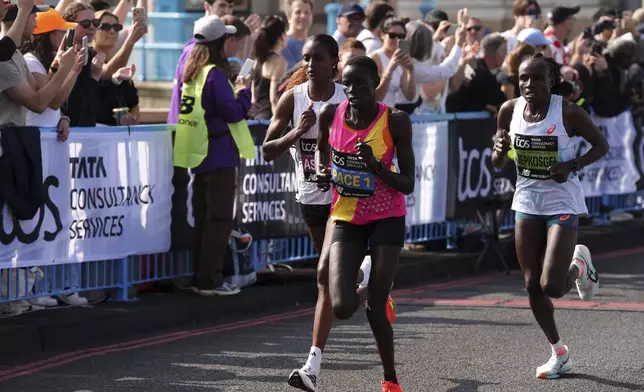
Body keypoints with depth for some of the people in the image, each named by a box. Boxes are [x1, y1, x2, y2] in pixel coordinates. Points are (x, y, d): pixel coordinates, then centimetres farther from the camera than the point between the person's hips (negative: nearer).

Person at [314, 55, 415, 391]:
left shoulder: (395, 121, -16)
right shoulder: (331, 114, -8)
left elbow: (408, 185, -13)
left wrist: (376, 166, -28)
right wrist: (322, 171, -5)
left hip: (386, 218, -2)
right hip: (345, 218, 2)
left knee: (375, 306, -6)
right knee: (343, 308, -10)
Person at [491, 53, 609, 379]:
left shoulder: (567, 112, -15)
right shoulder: (509, 111, -3)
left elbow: (601, 145, -4)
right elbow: (497, 164, 7)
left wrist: (573, 165, -20)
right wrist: (500, 150, -16)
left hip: (562, 202, -4)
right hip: (527, 202, 5)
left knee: (551, 286, -15)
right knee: (533, 286, 5)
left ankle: (579, 265, 21)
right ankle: (559, 353, 24)